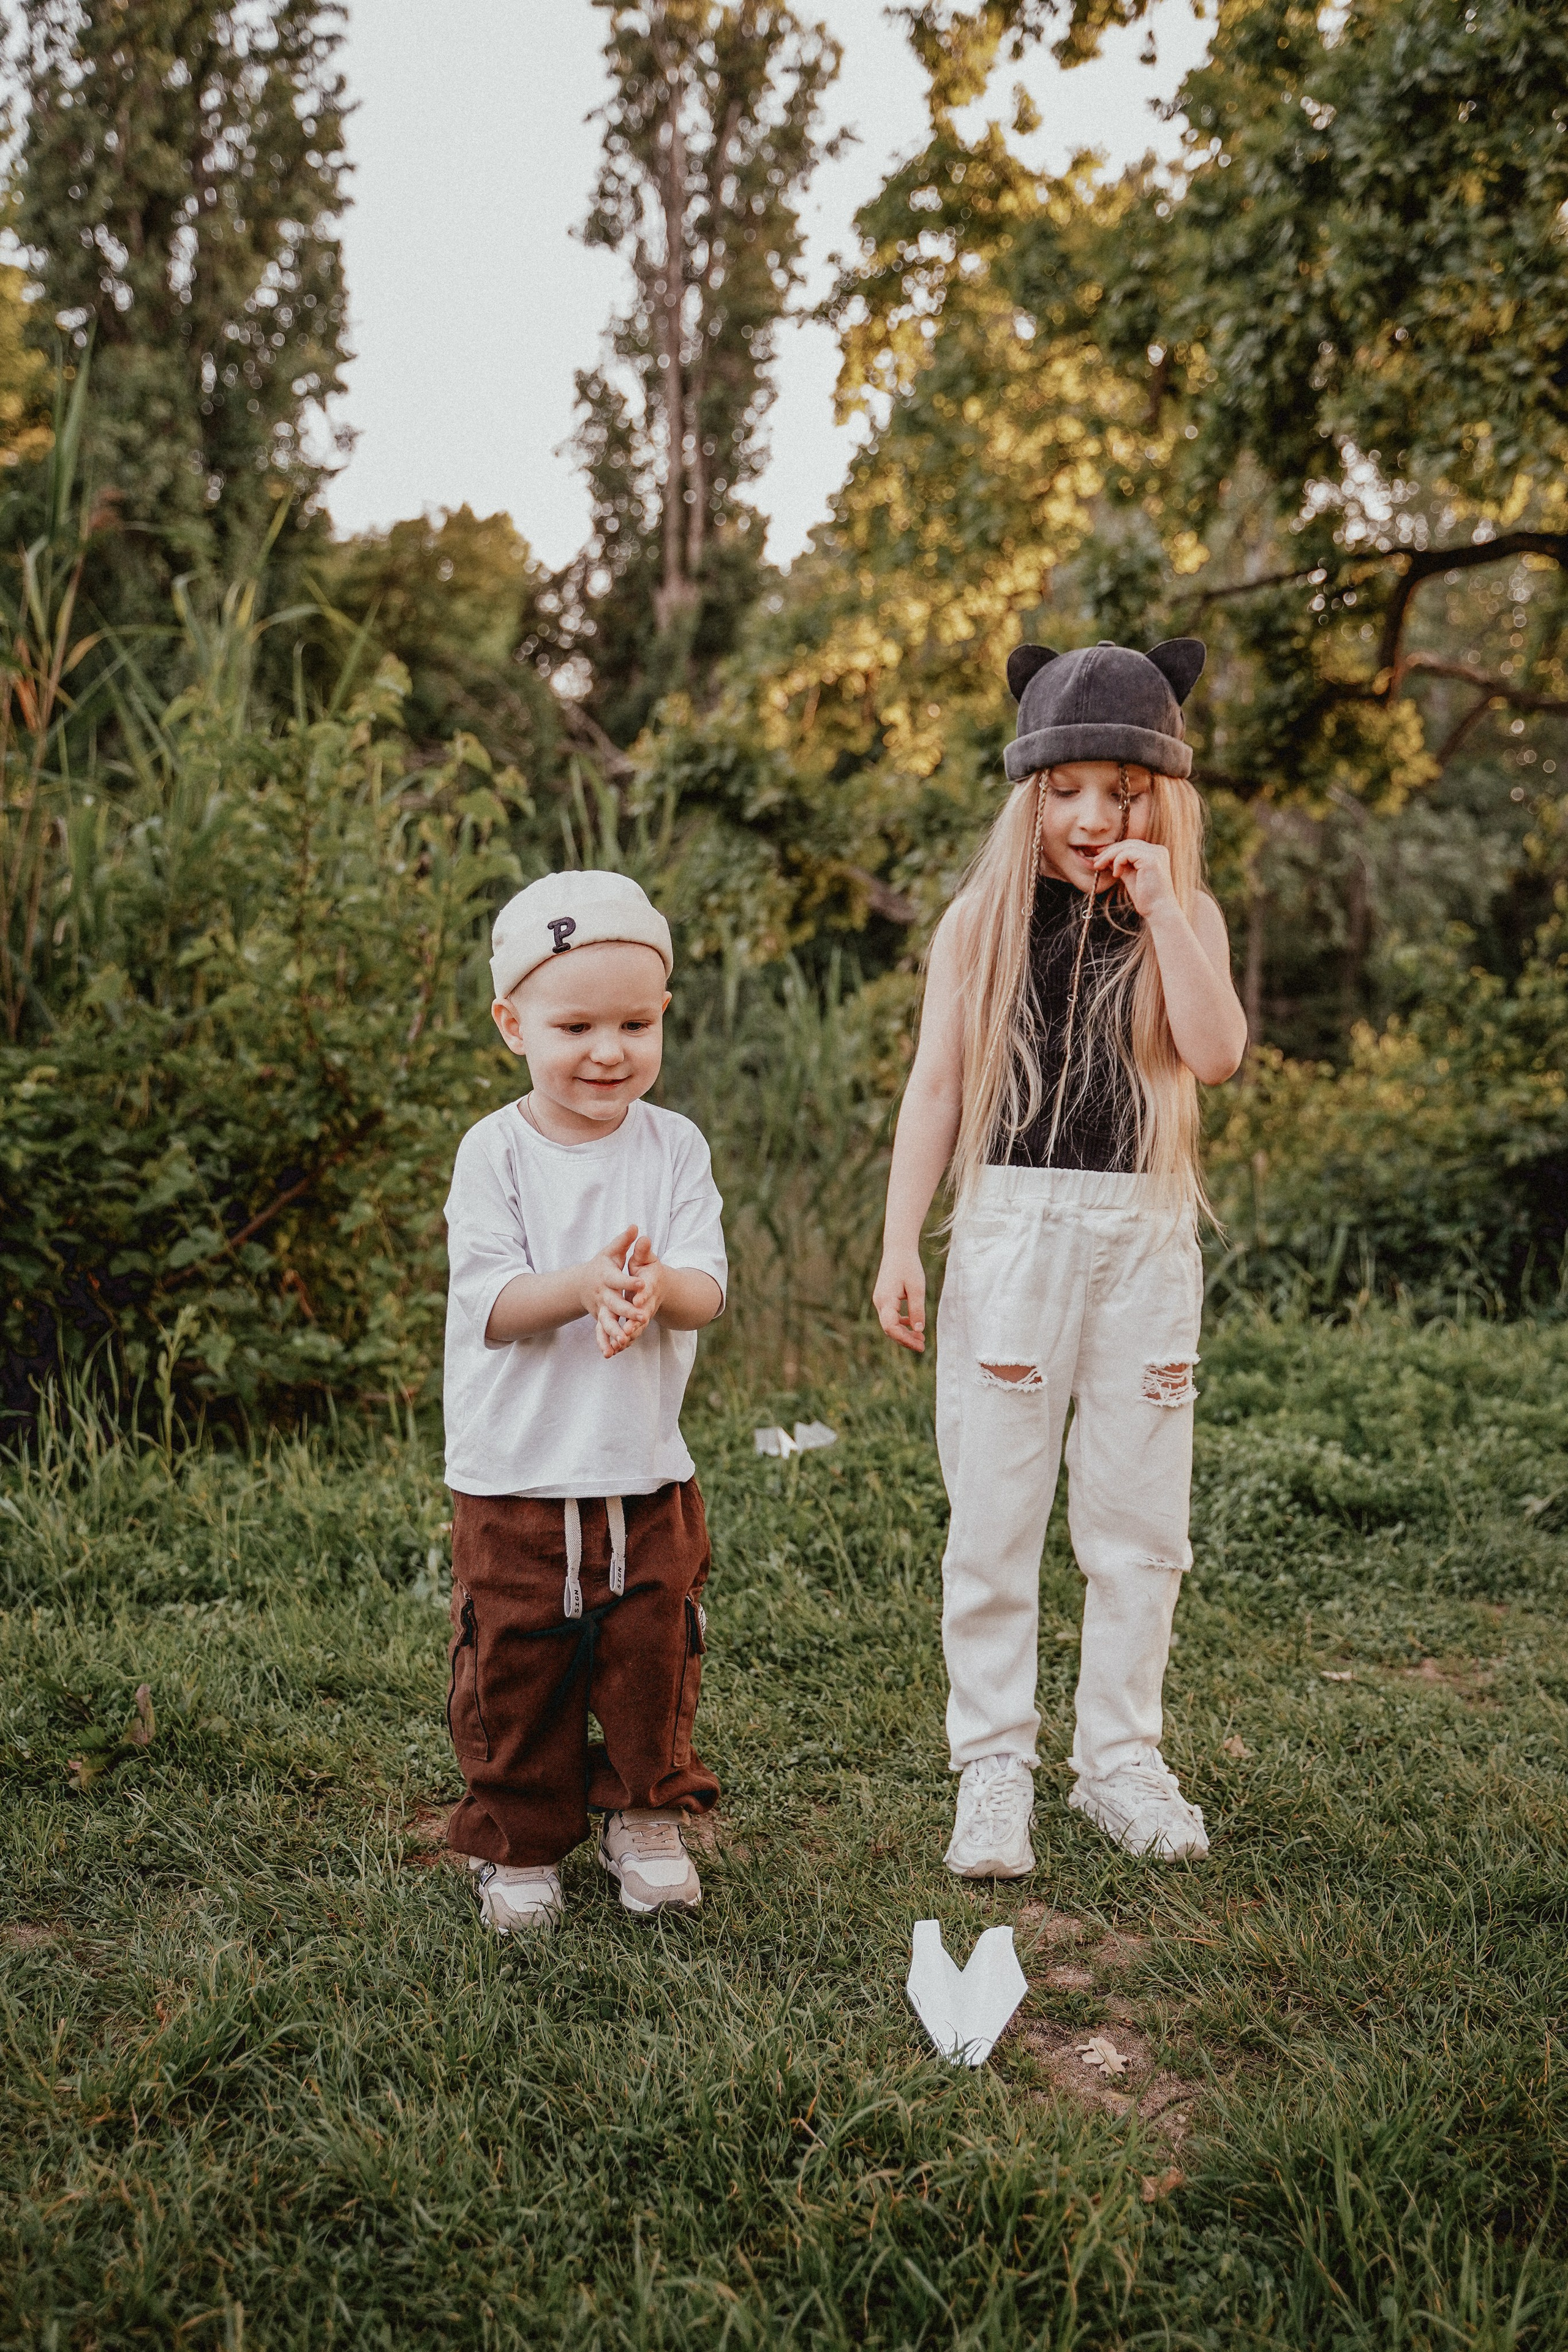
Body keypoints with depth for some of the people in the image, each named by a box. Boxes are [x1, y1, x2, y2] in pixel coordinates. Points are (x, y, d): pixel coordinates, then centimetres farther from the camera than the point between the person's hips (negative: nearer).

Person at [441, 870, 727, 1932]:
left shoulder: (673, 1146, -2)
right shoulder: (495, 1152, -8)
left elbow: (707, 1288, -9)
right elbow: (489, 1303, -14)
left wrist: (652, 1289, -32)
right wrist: (583, 1287, -32)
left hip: (646, 1474, 2)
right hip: (514, 1476, -1)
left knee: (654, 1656, 11)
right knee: (516, 1675, 7)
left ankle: (646, 1814, 32)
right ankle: (519, 1842, 26)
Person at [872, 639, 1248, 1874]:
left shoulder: (1188, 920, 5)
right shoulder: (985, 919, 3)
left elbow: (1217, 1052, -13)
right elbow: (936, 1087, 3)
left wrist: (1161, 909, -14)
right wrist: (901, 1242, -2)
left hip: (1147, 1237, 1)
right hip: (1015, 1226, -1)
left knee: (1140, 1515, 7)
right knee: (995, 1513, 2)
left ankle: (1122, 1760, 21)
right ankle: (994, 1771, 13)